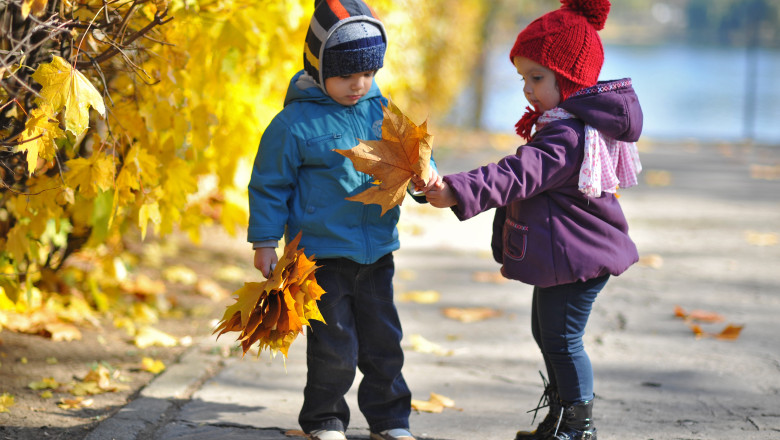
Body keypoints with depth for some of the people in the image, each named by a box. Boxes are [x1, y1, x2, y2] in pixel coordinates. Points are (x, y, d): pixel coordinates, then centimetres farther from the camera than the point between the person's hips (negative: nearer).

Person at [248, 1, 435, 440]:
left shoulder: (381, 112, 2)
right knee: (334, 345, 1)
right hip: (322, 252, -4)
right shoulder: (295, 123, -10)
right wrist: (265, 242, -4)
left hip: (376, 251, 4)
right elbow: (270, 185, -4)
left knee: (384, 339, 12)